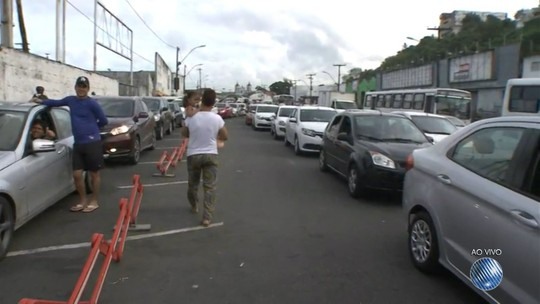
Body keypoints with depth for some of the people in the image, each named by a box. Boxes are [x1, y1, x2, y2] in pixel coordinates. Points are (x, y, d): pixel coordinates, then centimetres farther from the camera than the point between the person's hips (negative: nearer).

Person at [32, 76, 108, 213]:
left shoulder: (92, 103, -9)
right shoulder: (71, 100, 10)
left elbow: (104, 121, -4)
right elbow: (57, 103, 28)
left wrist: (92, 127, 7)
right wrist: (41, 101, 16)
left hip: (92, 143, -6)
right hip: (77, 144, 6)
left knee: (94, 173, 5)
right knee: (77, 174, 6)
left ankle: (94, 202, 16)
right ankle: (83, 201, 22)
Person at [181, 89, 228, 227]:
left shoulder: (191, 118, -8)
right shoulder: (217, 119, -9)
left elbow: (184, 134, 8)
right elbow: (225, 137, 3)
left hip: (193, 155, 1)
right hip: (210, 155, -1)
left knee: (192, 184, 22)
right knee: (210, 187, 2)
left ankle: (194, 206, 42)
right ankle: (207, 217, -3)